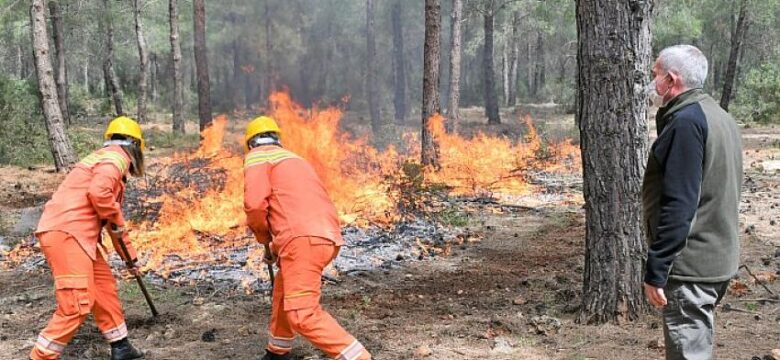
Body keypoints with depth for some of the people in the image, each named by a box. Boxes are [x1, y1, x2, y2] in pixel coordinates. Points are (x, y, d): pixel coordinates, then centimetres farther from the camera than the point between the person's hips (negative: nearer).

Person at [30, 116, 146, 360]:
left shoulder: (107, 161, 27)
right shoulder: (115, 158, -5)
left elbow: (114, 223, 35)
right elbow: (98, 192, -25)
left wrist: (130, 256, 40)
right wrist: (116, 218, -8)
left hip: (76, 235, 10)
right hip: (65, 233, -10)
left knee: (105, 288, 16)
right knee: (78, 304, -11)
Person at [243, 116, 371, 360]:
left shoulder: (257, 157, 8)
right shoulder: (295, 160, 33)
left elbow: (255, 203, -8)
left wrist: (263, 236, 10)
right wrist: (277, 247, 40)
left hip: (303, 238, -9)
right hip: (328, 237, 9)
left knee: (303, 314, -10)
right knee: (284, 293, 27)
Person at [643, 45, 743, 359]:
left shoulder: (686, 121, -17)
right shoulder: (720, 117, 13)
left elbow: (677, 205, -23)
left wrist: (656, 270, -19)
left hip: (690, 263, -10)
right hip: (716, 257, 10)